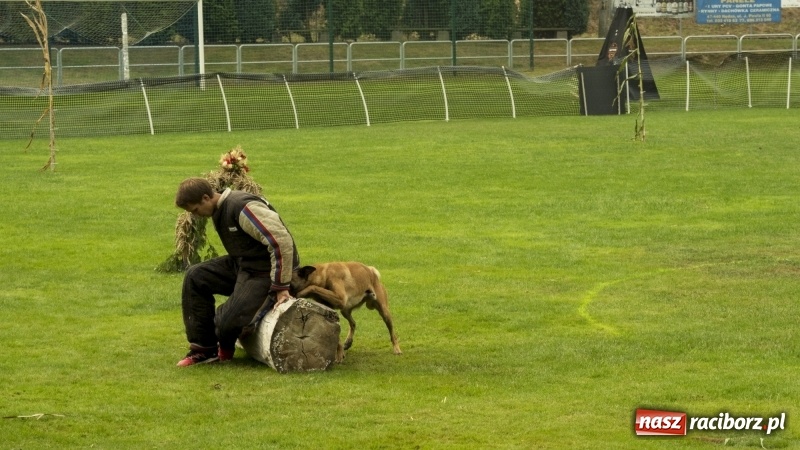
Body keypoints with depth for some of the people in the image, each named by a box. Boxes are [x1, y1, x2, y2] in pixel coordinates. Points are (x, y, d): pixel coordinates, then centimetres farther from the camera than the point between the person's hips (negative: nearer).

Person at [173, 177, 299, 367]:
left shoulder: (243, 208, -25)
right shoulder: (220, 210, 6)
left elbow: (282, 242, -29)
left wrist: (280, 287, -24)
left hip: (264, 272, -10)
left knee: (228, 321, -19)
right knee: (195, 276, 0)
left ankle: (225, 347, 21)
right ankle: (204, 348, 5)